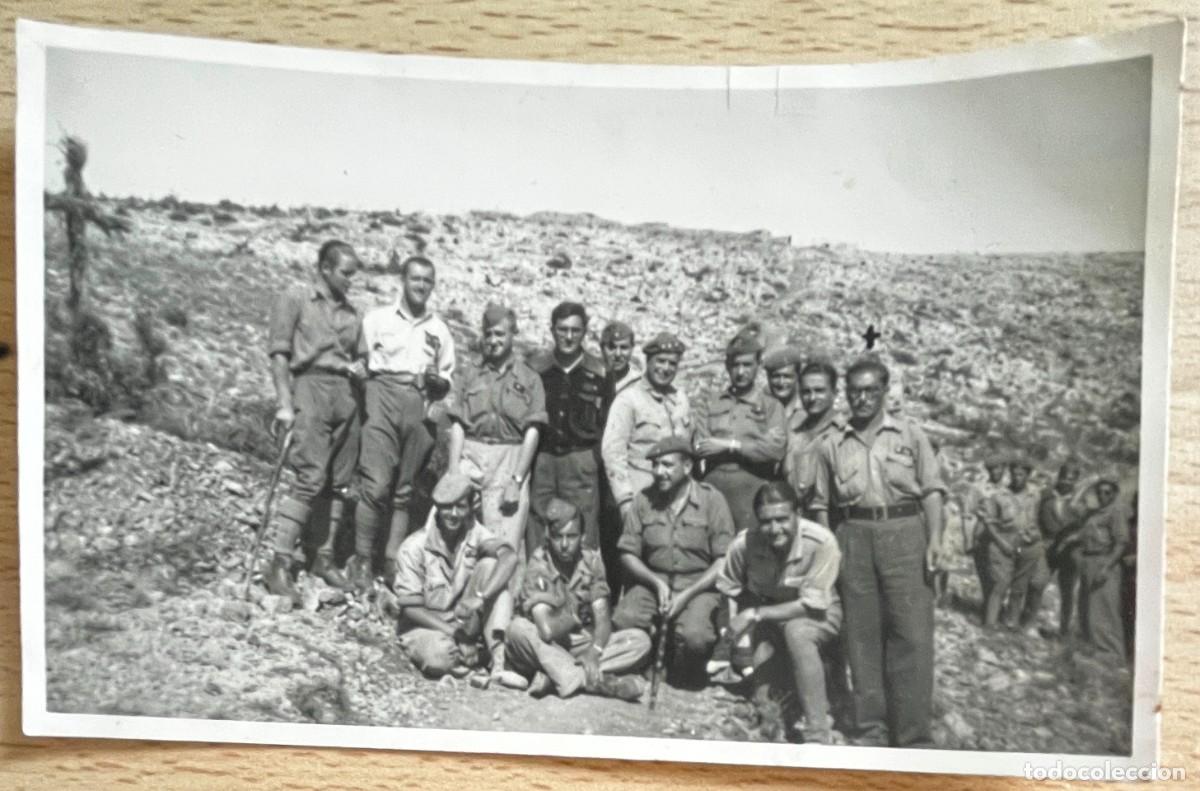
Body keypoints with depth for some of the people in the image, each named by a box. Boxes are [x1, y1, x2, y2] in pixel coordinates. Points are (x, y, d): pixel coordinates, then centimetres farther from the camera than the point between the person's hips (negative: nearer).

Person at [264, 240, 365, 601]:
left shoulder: (350, 311, 19)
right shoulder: (294, 299, 4)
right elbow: (279, 354, -3)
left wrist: (358, 367, 4)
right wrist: (285, 403, -12)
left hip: (346, 394, 6)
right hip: (311, 386, -6)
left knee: (341, 483, 5)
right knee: (311, 479, -14)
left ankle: (325, 557, 17)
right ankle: (280, 565, -8)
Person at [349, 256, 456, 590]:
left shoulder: (439, 329, 17)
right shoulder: (377, 318, 11)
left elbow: (446, 383, 20)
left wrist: (437, 380, -1)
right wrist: (365, 397, -5)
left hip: (420, 407, 3)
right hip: (383, 398, -3)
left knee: (405, 490, 4)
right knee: (376, 484, -12)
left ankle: (394, 562, 8)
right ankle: (362, 559, -2)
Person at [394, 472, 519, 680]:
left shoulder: (473, 533, -8)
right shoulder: (413, 548, -15)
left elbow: (509, 557, -27)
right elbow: (410, 608, -14)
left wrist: (480, 597, -42)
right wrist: (452, 632, -25)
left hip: (464, 622, 3)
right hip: (426, 625, -3)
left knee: (490, 565, -20)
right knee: (438, 659, -39)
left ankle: (500, 659, -26)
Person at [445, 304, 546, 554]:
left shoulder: (529, 378, 8)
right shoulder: (468, 372, 11)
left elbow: (532, 432, 2)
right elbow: (457, 426, 6)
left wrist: (517, 480, -6)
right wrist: (453, 474, -3)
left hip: (510, 460, -1)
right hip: (470, 455, 1)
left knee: (505, 546, -6)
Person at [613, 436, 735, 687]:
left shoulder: (711, 499, -4)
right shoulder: (643, 500, 3)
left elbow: (724, 560, -6)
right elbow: (628, 553, 5)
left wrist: (686, 595, -15)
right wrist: (657, 583, -12)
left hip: (699, 583, -2)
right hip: (652, 580, 2)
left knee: (695, 636, -31)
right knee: (623, 622, -27)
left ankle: (681, 673, 6)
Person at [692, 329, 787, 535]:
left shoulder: (771, 406, 11)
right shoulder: (709, 404, 16)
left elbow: (776, 448, -5)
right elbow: (699, 448, 2)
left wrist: (730, 445, -7)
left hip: (752, 490, -1)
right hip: (712, 488, 1)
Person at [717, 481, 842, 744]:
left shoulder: (821, 542, -30)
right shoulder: (744, 543, -21)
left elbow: (812, 606, -26)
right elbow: (729, 590, -2)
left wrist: (755, 614, -28)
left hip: (817, 615, -3)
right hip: (768, 616, 4)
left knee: (796, 631, -36)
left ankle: (819, 735, -29)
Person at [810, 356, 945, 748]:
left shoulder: (910, 434, 9)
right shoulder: (833, 446, 12)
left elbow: (932, 491, 3)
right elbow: (822, 505, 14)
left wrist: (934, 540, -9)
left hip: (904, 532, -2)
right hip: (854, 538, 2)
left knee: (911, 635, -5)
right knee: (862, 635, 5)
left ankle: (912, 737, 1)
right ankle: (871, 728, 15)